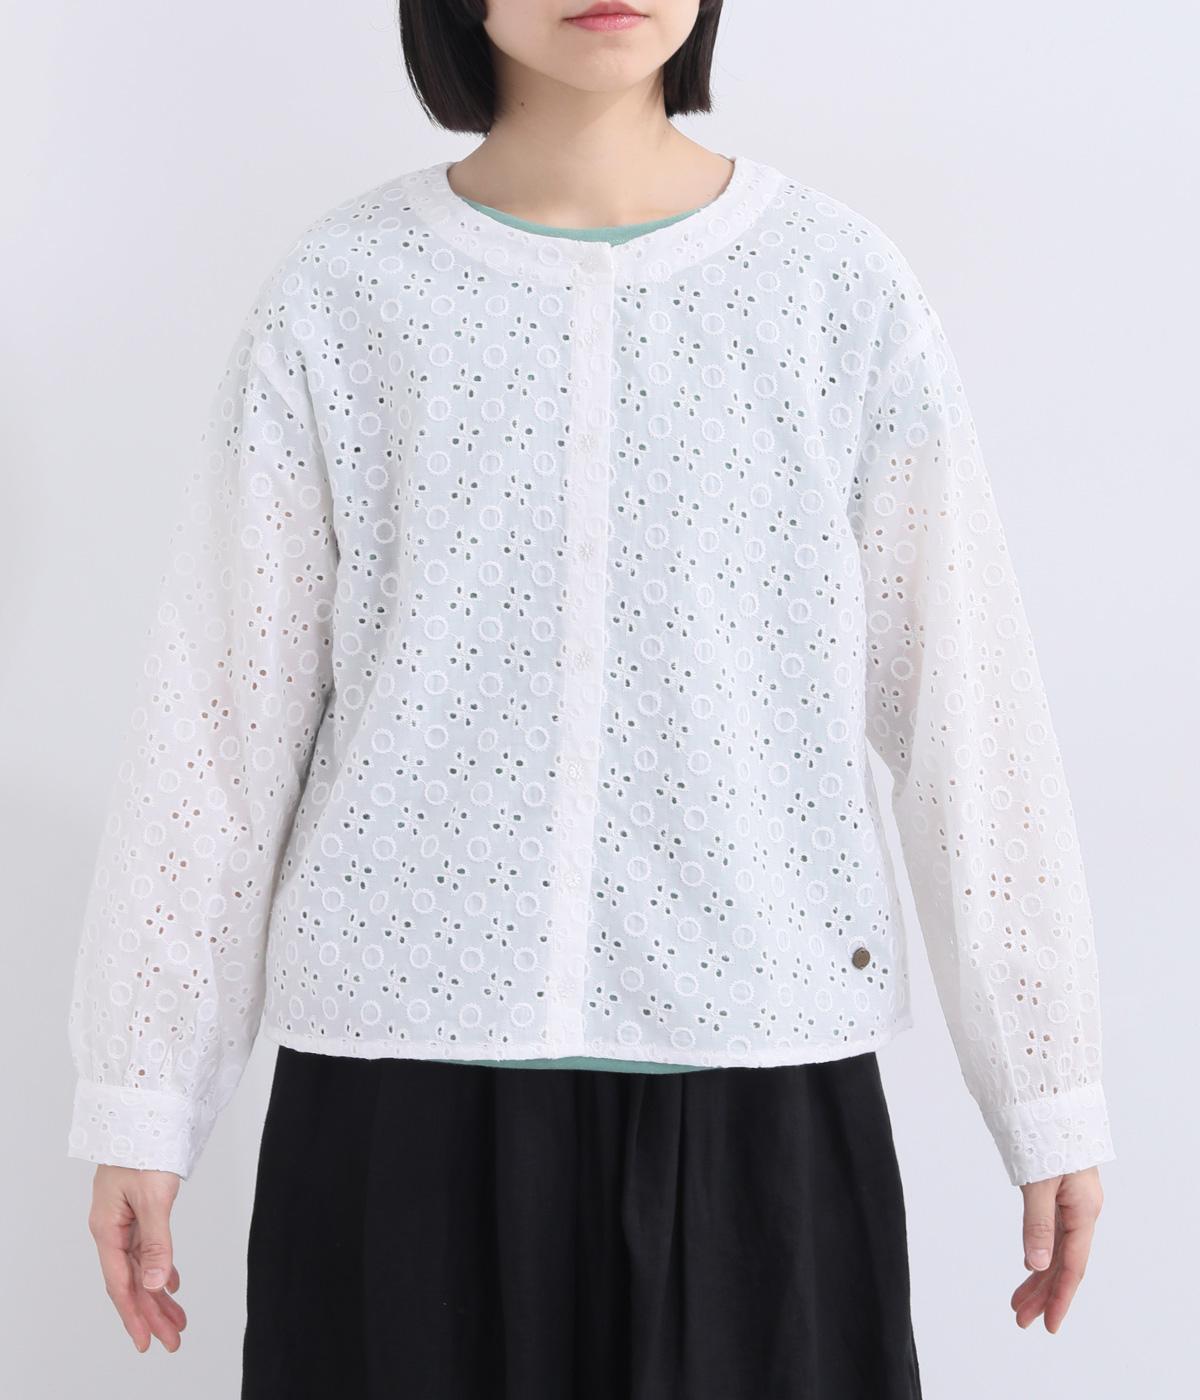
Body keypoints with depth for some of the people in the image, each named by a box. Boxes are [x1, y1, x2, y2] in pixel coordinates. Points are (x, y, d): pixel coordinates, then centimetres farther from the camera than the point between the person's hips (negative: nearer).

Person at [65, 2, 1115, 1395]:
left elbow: (963, 702, 1)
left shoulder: (841, 286, 0)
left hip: (760, 1082, 0)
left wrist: (1050, 1090, 3)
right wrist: (137, 1099, 4)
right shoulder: (339, 294, 1)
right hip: (407, 1073, 0)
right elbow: (217, 712, 2)